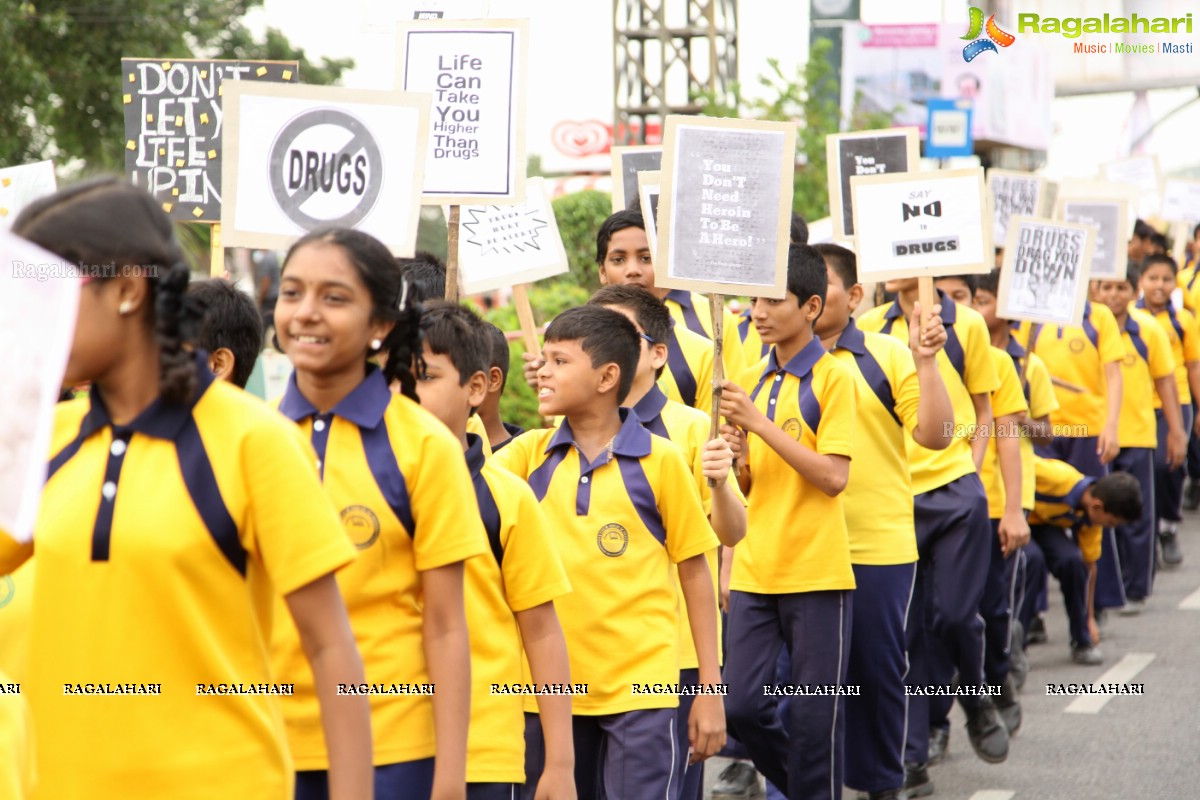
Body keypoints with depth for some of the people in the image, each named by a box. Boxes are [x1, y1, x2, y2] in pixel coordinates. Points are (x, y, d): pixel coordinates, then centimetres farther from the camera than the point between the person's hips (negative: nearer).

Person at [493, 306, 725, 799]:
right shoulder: (530, 453, 5)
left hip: (639, 687, -4)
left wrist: (710, 688, -2)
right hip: (553, 686, 4)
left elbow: (695, 574, -1)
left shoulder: (660, 460, -4)